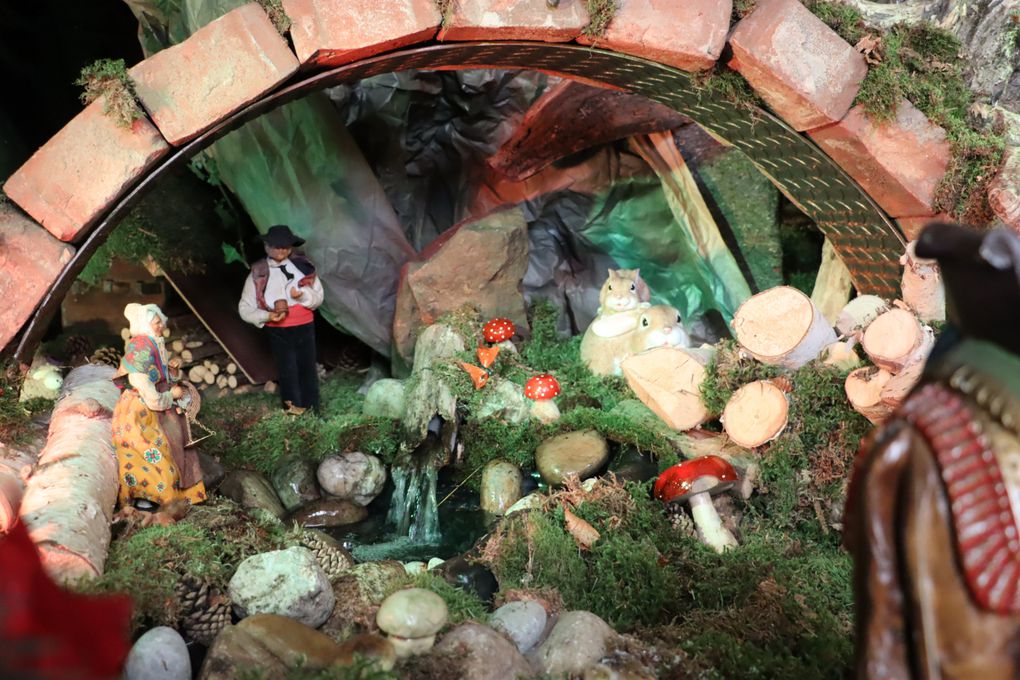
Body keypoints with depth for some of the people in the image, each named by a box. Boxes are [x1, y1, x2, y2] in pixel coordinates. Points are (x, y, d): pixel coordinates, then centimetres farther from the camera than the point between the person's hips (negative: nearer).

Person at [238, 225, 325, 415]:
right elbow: (245, 308, -2)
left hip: (305, 327, 2)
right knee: (287, 371, 0)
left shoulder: (303, 266, 1)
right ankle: (293, 410, 12)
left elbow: (318, 297, 5)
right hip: (278, 330, -2)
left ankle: (312, 411, 20)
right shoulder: (259, 274, -4)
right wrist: (266, 316, -18)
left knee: (308, 369, 9)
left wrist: (303, 294, -17)